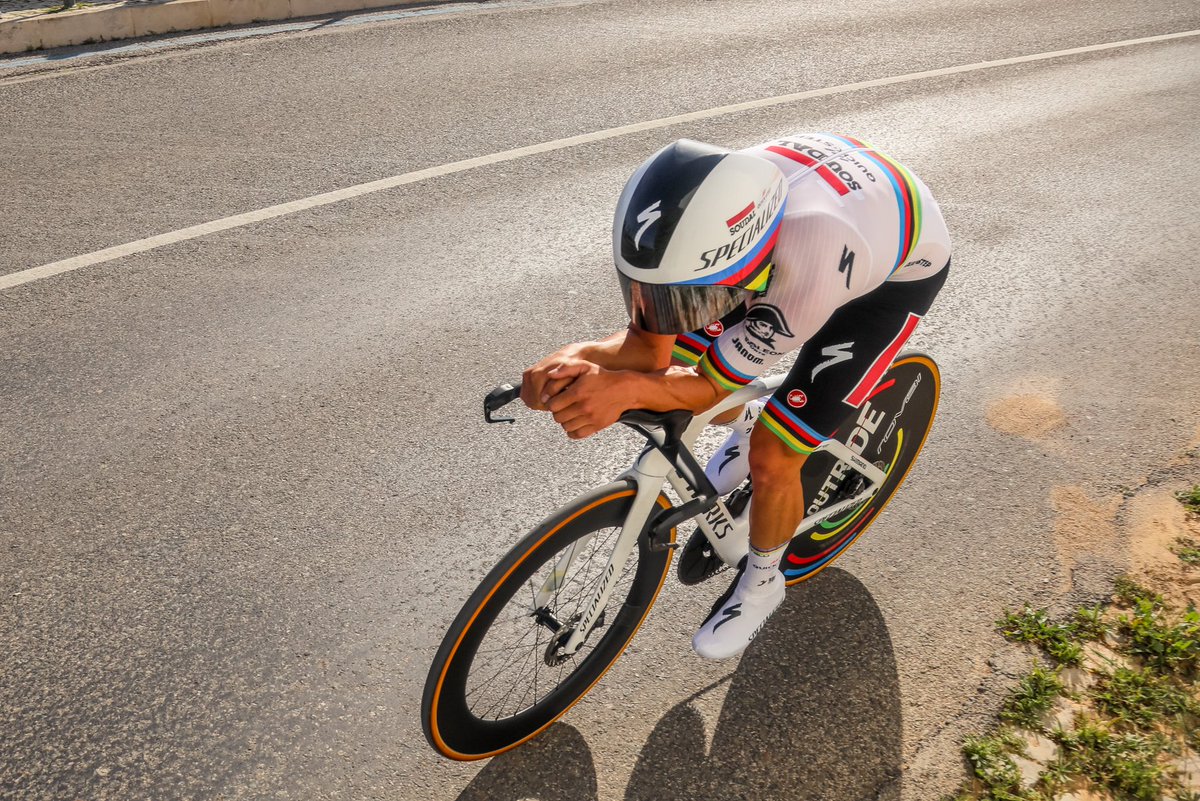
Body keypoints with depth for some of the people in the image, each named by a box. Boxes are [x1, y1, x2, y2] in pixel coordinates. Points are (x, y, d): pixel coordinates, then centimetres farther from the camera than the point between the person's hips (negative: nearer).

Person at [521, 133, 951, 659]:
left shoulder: (808, 268, -45)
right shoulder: (692, 218, -30)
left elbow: (712, 384, -32)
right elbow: (649, 345, -20)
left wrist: (626, 389, -51)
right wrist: (578, 358, -41)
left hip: (897, 271, -5)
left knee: (772, 461, -12)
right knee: (675, 365, -1)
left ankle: (762, 581, 20)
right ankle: (744, 428, 33)